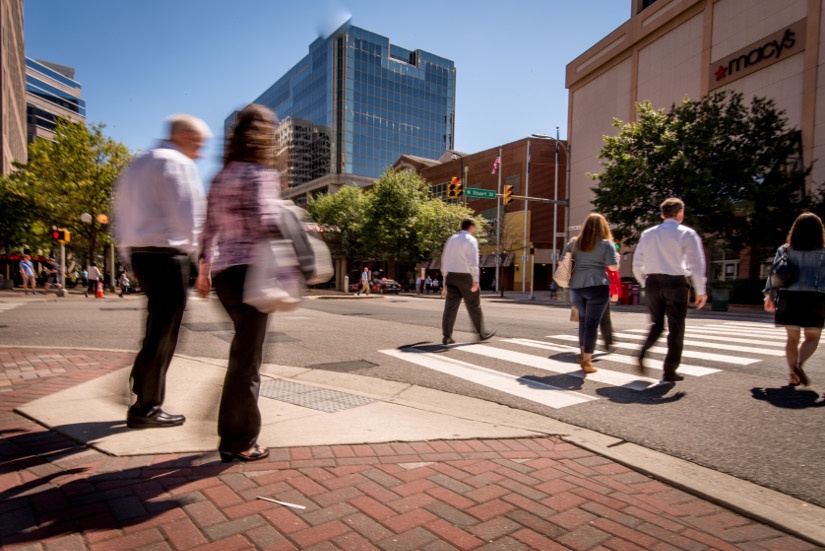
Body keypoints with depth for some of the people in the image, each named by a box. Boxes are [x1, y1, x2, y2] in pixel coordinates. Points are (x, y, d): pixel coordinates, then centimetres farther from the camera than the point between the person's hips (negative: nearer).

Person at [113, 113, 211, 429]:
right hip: (166, 256, -9)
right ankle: (145, 409, 7)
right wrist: (191, 247, 0)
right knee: (162, 335, -1)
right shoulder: (177, 164, -7)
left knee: (157, 331, 17)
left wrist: (131, 260, 21)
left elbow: (120, 218, 20)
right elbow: (188, 217, -16)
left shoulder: (136, 165, 21)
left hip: (138, 255, 9)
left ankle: (143, 398, 23)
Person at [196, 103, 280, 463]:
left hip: (222, 272, 8)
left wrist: (204, 269, 24)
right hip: (250, 271, -8)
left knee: (243, 352, 19)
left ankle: (232, 433, 29)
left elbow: (209, 227, 18)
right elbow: (264, 221, -20)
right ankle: (239, 442, 11)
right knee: (247, 358, 0)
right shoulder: (260, 173, -7)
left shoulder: (221, 177, 16)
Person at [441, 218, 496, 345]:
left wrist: (446, 277, 19)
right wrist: (475, 281, -17)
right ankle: (482, 333, 21)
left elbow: (444, 260, 15)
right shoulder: (471, 240, -7)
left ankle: (447, 337, -1)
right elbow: (473, 262, -16)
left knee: (450, 306, 3)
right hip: (465, 276, -6)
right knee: (474, 306, 7)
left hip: (451, 276, 6)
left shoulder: (451, 239, 14)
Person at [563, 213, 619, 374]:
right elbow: (613, 267, -6)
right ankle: (587, 361, 1)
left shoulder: (573, 243, 10)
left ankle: (583, 354, 29)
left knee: (583, 320, 20)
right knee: (592, 324, 0)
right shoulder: (606, 244, 0)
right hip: (597, 286, -4)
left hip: (576, 286, 4)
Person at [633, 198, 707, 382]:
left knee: (657, 324, 20)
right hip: (676, 283, -3)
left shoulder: (647, 234, 7)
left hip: (653, 282, 4)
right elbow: (696, 264, -7)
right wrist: (700, 291, 0)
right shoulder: (687, 234, -4)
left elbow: (637, 264, 8)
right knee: (675, 329, 8)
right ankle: (669, 372, 13)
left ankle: (643, 352, -5)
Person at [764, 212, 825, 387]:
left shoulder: (784, 250, 4)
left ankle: (793, 375, 10)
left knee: (792, 337, 12)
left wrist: (769, 295, 14)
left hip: (789, 297, 2)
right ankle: (799, 363, -19)